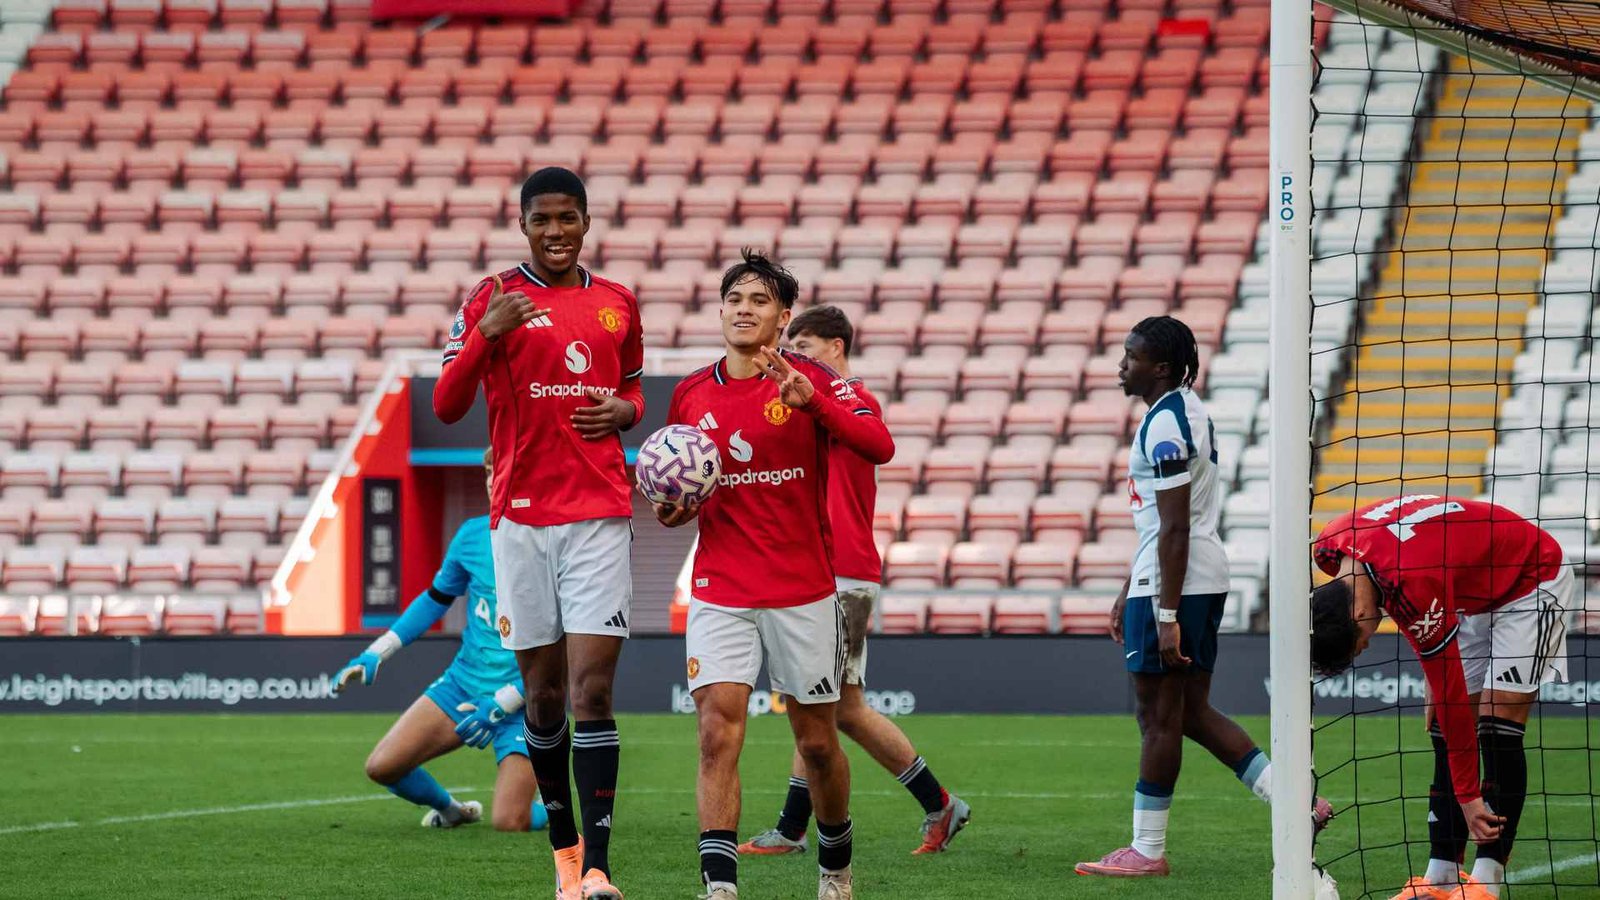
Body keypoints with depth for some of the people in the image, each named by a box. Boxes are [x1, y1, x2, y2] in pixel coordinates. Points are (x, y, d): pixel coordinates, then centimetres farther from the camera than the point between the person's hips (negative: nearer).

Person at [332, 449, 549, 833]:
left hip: (521, 702, -5)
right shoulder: (473, 534, 1)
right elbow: (436, 599, 17)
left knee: (508, 823, -17)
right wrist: (375, 655, 11)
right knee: (383, 767, -8)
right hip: (463, 684, 5)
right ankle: (452, 810, 23)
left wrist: (499, 706, -22)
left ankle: (544, 801, 21)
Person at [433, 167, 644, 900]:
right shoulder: (493, 300, 2)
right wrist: (484, 334, -20)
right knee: (543, 693, 5)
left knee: (591, 688, -10)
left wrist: (626, 411, 1)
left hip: (599, 516, 0)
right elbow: (446, 407, -4)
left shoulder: (618, 304, 10)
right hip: (520, 516, 0)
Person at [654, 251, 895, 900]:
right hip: (720, 595, 2)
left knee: (817, 742, 8)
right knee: (718, 736, -13)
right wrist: (671, 510, -2)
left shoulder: (811, 381, -4)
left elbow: (879, 446, -20)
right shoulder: (691, 395, 6)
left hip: (804, 592, -2)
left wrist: (811, 401, -33)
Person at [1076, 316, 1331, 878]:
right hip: (1206, 577, 10)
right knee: (1192, 713, 13)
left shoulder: (1163, 427, -17)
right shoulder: (1187, 410, 16)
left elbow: (1174, 528, -21)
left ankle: (1147, 850, 5)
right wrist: (1128, 594, 26)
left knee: (1158, 715, -2)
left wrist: (1167, 615, -21)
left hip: (1175, 581, -10)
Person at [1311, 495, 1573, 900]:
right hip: (1473, 595, 8)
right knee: (1442, 730, -2)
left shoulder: (1414, 589, -39)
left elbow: (1451, 695, -32)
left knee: (1498, 728, -18)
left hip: (1533, 582, -8)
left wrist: (1469, 797, -27)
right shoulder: (1330, 549, -17)